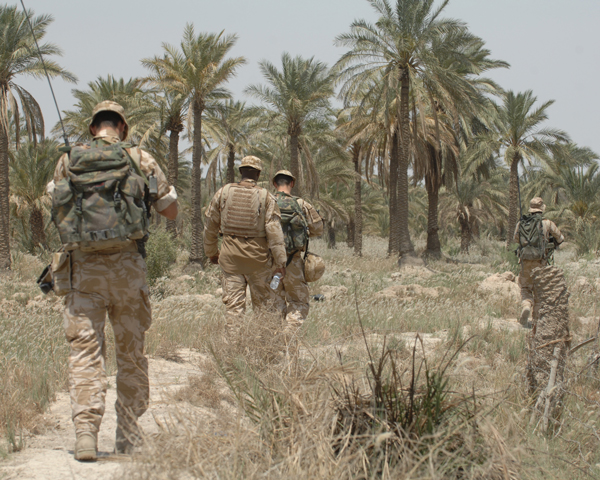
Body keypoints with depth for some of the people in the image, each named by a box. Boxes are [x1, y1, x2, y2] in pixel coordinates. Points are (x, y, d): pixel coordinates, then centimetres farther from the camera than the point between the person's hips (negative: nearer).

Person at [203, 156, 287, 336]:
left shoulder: (223, 192, 1)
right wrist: (280, 261, -9)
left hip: (230, 255, 2)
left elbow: (210, 225, 8)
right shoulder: (266, 197, -6)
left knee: (233, 303, 5)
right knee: (263, 302, 10)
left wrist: (211, 252, 21)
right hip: (257, 255, -2)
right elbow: (274, 231, -11)